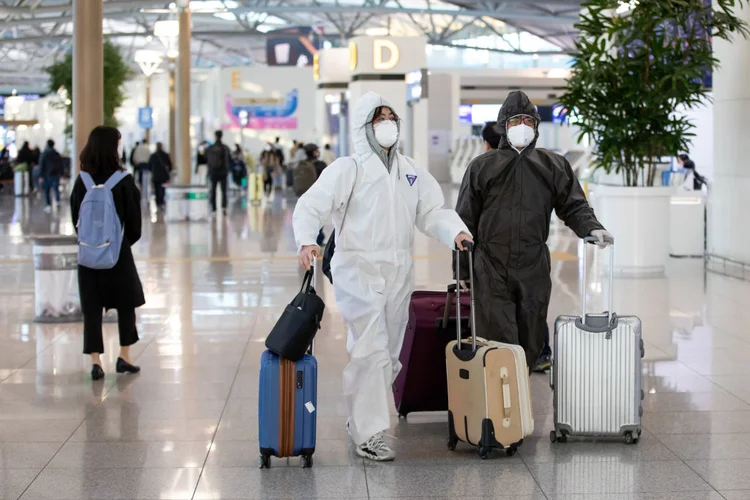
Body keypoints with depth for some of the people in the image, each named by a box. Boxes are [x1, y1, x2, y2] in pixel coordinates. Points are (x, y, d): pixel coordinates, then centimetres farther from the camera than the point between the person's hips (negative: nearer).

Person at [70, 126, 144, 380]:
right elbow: (133, 218, -7)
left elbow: (75, 218, 3)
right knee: (126, 302, 14)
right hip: (117, 249, -2)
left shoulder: (82, 182, -4)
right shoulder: (123, 181, -13)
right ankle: (124, 357, 16)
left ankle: (95, 361, 4)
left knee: (92, 306, 7)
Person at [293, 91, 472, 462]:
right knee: (371, 351, -15)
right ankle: (368, 434, -8)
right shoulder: (347, 169, -5)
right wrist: (306, 241, -30)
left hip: (398, 274, 7)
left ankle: (360, 418, 32)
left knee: (388, 355, 14)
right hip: (358, 271, -7)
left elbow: (432, 211, 10)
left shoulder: (411, 172, 13)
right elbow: (311, 206, -11)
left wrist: (455, 232, -10)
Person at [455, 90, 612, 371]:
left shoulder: (553, 166, 10)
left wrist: (591, 228, -12)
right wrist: (461, 270, 6)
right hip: (491, 268, -2)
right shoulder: (482, 167, 6)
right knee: (499, 340, -8)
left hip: (534, 269, 2)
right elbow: (466, 221, 8)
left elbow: (573, 206, 10)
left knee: (531, 341, 7)